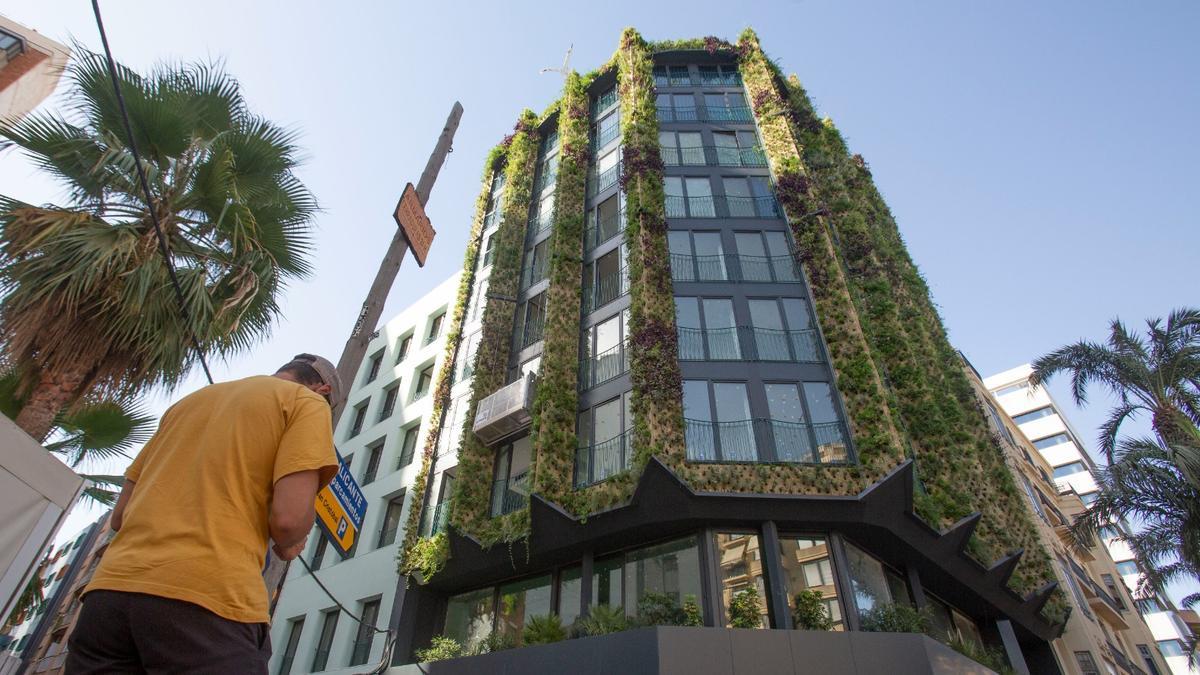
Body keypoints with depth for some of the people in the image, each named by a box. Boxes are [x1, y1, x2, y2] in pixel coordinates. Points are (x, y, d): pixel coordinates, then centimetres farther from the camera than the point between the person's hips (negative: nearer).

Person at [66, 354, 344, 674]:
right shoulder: (308, 402, 4)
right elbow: (288, 518, -9)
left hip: (108, 590, 7)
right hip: (208, 600, -7)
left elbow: (120, 516, 23)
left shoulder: (189, 401, 25)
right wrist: (287, 545, 13)